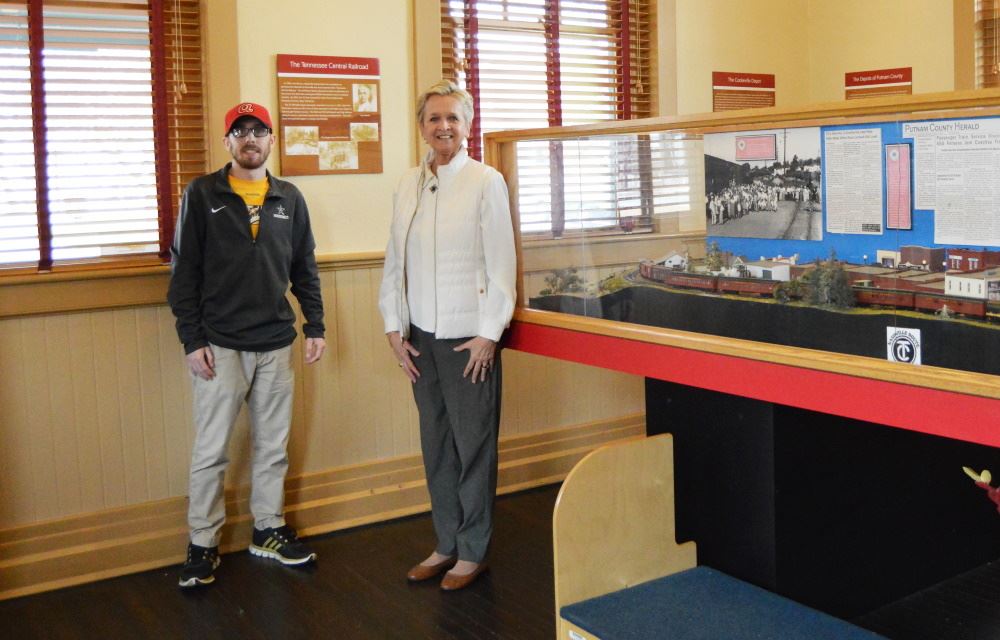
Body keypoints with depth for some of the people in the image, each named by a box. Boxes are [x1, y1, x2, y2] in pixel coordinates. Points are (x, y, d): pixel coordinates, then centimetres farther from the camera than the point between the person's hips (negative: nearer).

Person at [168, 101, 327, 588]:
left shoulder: (289, 199, 9)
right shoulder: (202, 195, -1)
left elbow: (304, 269, 13)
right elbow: (184, 271, -3)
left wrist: (315, 326, 6)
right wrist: (192, 340, -9)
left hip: (276, 344, 4)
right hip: (219, 345, -3)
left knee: (274, 447, 11)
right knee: (210, 451, 2)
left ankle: (268, 530, 26)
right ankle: (203, 543, 15)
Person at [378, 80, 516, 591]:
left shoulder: (485, 182, -5)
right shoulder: (407, 185, 9)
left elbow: (501, 263, -7)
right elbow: (395, 262, 11)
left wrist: (488, 334, -11)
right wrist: (394, 328, 6)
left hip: (469, 337, -5)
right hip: (421, 337, 5)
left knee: (473, 444, 2)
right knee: (436, 444, 12)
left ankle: (473, 551, 17)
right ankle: (446, 543, 26)